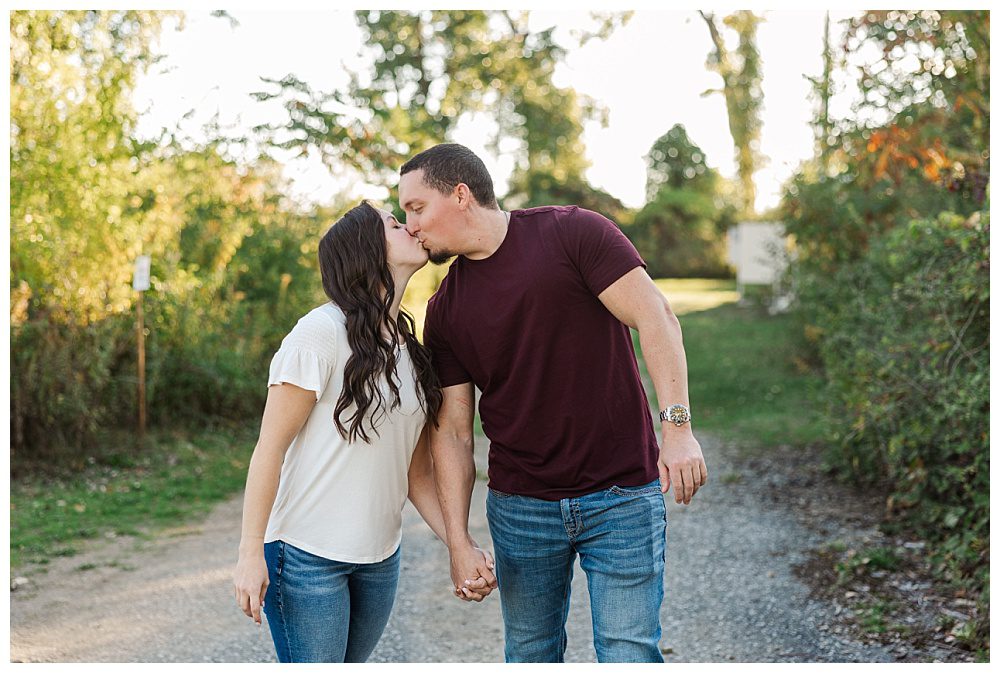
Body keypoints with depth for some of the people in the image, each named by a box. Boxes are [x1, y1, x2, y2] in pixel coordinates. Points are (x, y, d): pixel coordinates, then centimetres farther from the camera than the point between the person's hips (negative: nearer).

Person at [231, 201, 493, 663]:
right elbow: (270, 447, -13)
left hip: (380, 558, 7)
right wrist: (251, 553, -16)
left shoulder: (411, 351, 8)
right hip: (307, 555, -7)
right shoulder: (321, 332, -13)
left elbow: (418, 474, 10)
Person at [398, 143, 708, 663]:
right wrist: (458, 542, -1)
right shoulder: (444, 311, 4)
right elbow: (452, 432, 4)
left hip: (622, 496, -4)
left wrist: (677, 426, -21)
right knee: (530, 655, 13)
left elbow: (655, 318, -12)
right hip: (519, 507, 4)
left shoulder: (571, 233, -8)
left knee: (628, 654, -1)